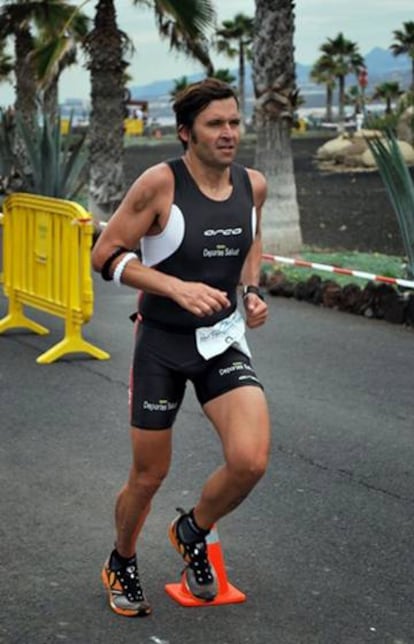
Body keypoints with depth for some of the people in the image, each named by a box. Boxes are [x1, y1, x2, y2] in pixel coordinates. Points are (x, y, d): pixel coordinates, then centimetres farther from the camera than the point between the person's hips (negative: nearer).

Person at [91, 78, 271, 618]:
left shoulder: (253, 184, -2)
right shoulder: (160, 183, -17)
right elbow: (106, 255, -15)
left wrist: (252, 292, 1)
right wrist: (178, 288, -25)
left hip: (224, 340, 4)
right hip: (163, 344, -3)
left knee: (251, 460, -17)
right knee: (149, 476, 8)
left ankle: (193, 532, 16)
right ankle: (122, 565, 39)